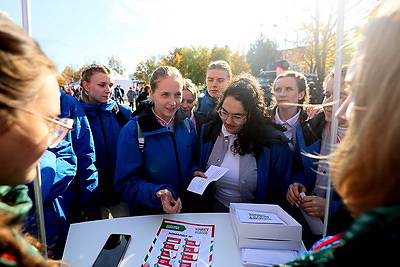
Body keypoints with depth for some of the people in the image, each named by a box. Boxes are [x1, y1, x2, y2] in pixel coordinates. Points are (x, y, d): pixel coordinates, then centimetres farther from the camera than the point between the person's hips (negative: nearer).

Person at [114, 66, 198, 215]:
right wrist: (157, 194, -29)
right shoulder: (132, 131, -14)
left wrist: (195, 173, -8)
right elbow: (126, 183, -14)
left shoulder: (188, 125, 1)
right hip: (147, 214, -3)